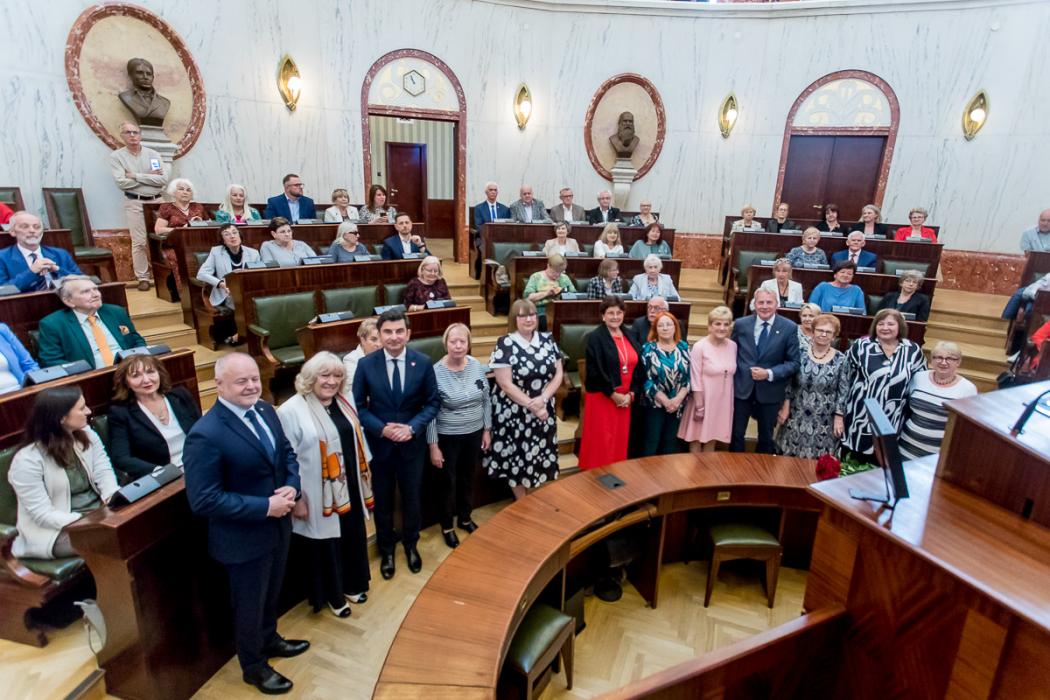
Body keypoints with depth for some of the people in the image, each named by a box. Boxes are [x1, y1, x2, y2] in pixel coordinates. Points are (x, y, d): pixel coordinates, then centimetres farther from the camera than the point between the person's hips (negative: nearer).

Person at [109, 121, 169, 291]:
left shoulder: (153, 154, 6)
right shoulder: (116, 156, 1)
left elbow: (164, 178, -7)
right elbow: (121, 182, -12)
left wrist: (137, 176, -10)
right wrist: (149, 177, -8)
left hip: (156, 201, 2)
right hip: (134, 203, -2)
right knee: (139, 242, -1)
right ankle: (143, 277, 7)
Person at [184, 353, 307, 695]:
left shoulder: (265, 411, -4)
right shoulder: (205, 435, -27)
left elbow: (287, 452, 7)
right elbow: (203, 500, -26)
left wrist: (292, 486, -12)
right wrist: (264, 507, -26)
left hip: (278, 526, 7)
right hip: (244, 538, -7)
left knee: (271, 594, 29)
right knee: (249, 604, 18)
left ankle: (269, 640, 56)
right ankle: (254, 666, 43)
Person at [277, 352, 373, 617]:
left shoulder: (344, 403, 3)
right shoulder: (291, 411, -17)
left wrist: (364, 473, 14)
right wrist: (295, 497, -13)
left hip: (348, 487, 6)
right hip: (318, 494, -6)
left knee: (352, 536, 20)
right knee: (326, 543, 12)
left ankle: (352, 585, 42)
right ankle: (333, 596, 33)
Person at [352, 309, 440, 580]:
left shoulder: (423, 362, -9)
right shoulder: (365, 364, -10)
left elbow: (433, 402, -4)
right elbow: (358, 406, -5)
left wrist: (412, 427, -18)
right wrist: (382, 428, -19)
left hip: (412, 443, 0)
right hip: (379, 443, 0)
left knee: (411, 497, 17)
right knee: (382, 500, 16)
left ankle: (411, 545, 42)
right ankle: (386, 549, 39)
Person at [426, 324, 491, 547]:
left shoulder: (477, 366, -6)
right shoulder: (436, 372, -19)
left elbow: (486, 400, 5)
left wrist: (487, 430, 6)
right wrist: (433, 446, -13)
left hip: (474, 434, 4)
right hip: (448, 437, -4)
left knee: (468, 478, 21)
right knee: (448, 482, 13)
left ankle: (465, 518, 43)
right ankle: (447, 526, 34)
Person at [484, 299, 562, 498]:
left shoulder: (547, 340, 2)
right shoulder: (505, 344, -12)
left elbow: (558, 374, 2)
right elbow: (505, 384, -15)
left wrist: (542, 399, -14)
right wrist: (532, 406, -16)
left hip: (544, 411, 4)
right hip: (514, 414, -4)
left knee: (540, 456, 13)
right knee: (517, 458, 6)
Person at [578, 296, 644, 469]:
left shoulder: (629, 337, 10)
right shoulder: (595, 338, -9)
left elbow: (639, 368, 9)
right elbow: (594, 371, -15)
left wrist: (632, 393, -3)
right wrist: (612, 394, -14)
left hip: (625, 398, 6)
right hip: (601, 397, -6)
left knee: (620, 439, 12)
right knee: (601, 441, 0)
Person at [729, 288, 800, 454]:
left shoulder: (789, 328, -7)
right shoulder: (741, 324, -2)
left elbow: (794, 363, -6)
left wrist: (769, 373, -19)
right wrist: (732, 378, -3)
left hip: (770, 391, -1)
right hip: (742, 388, 1)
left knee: (766, 437, 17)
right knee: (736, 434, 10)